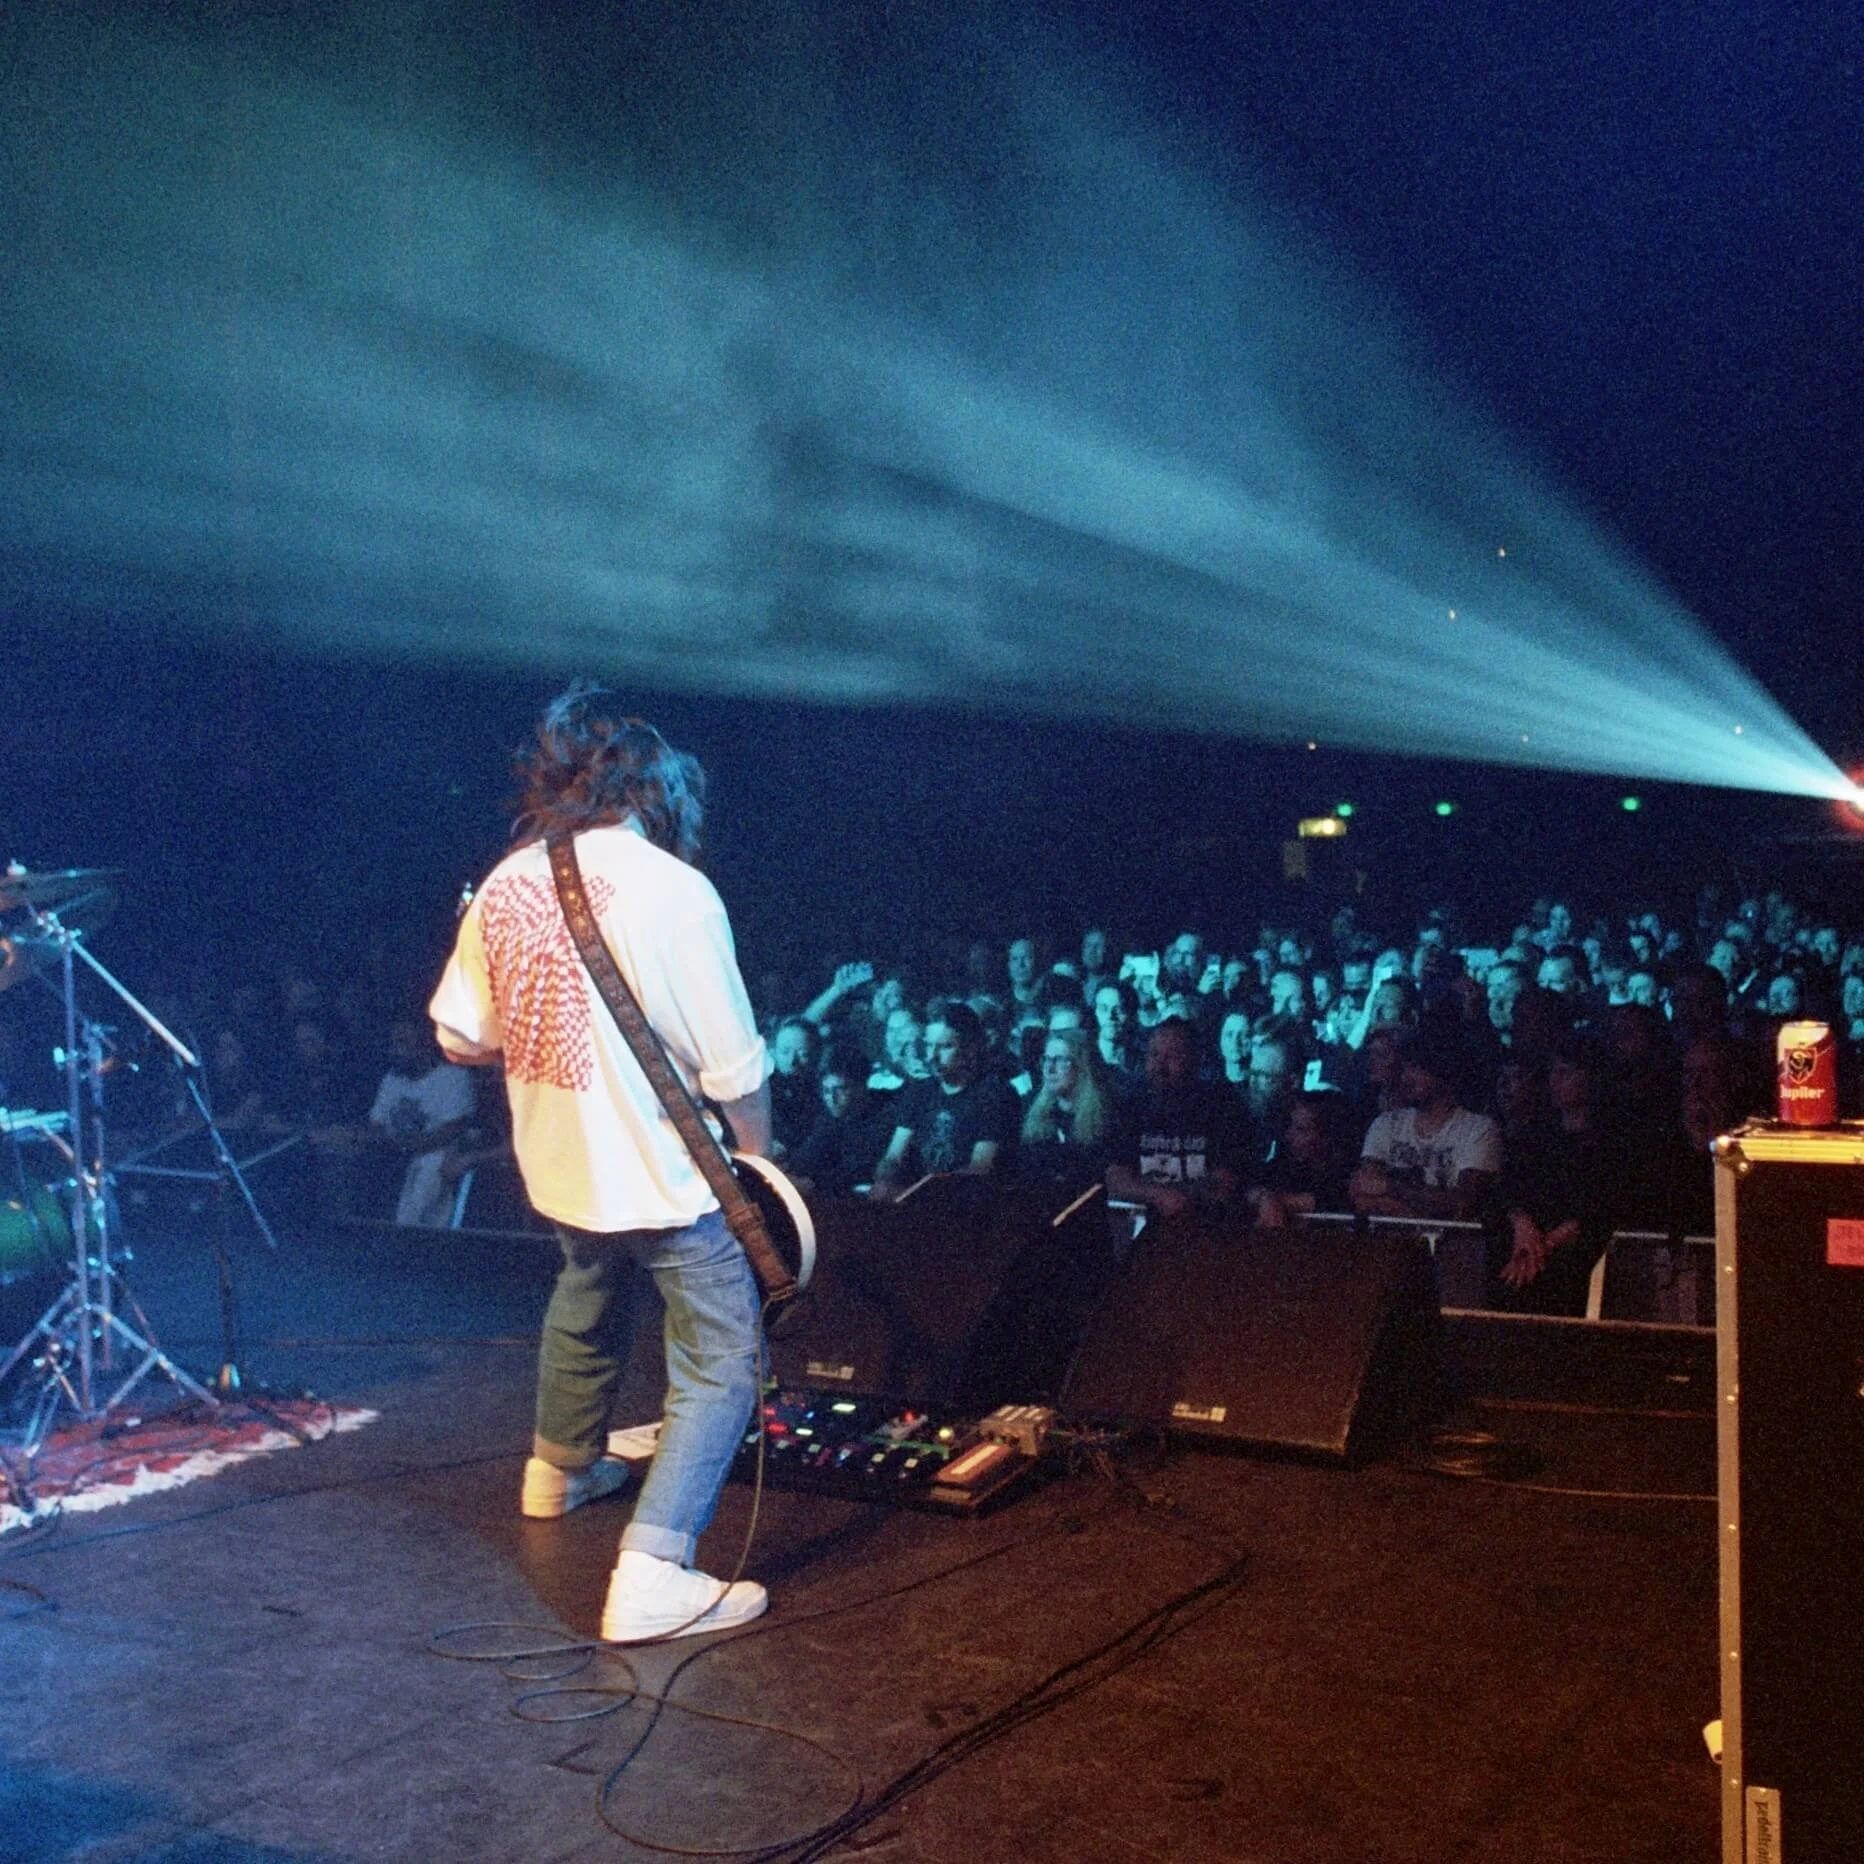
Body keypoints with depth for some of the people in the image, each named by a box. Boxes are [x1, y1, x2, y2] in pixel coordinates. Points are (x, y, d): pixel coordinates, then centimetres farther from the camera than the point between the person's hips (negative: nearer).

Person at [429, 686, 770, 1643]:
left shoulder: (505, 884, -1)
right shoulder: (671, 887, -19)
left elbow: (459, 1033, 7)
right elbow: (735, 1065, -17)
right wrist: (756, 1154, 1)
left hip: (556, 1163, 7)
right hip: (665, 1171, -7)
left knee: (586, 1303, 32)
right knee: (719, 1362, 1)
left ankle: (560, 1468, 52)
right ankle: (651, 1574, -9)